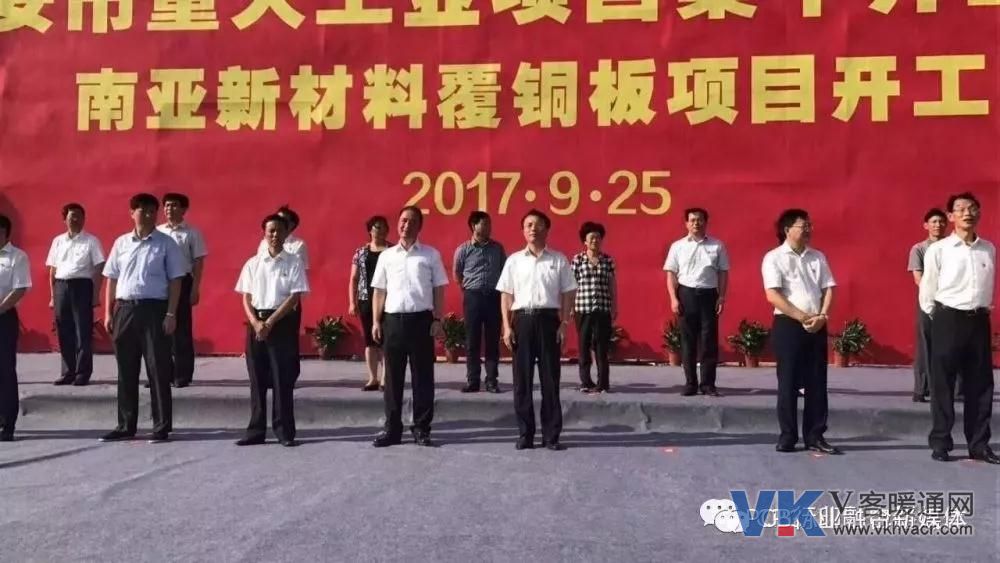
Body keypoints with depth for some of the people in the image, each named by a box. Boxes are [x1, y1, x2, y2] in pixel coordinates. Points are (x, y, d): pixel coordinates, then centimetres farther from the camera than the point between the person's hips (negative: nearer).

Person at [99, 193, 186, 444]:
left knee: (158, 369, -2)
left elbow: (175, 281, -2)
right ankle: (125, 426, 18)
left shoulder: (166, 244, 1)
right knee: (126, 370, 8)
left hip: (154, 308, -4)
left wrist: (170, 314, -9)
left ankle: (162, 427, 4)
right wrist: (108, 313, 7)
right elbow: (111, 279, 13)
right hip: (124, 308, 4)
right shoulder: (121, 243, 10)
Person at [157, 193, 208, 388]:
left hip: (182, 282, -4)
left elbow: (198, 263, -3)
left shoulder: (192, 233, -1)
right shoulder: (157, 232, 9)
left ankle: (182, 375, 8)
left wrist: (195, 289, -9)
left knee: (182, 330, 1)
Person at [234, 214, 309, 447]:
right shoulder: (253, 263, 8)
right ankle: (256, 431, 14)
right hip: (256, 322, 3)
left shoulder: (294, 263, 0)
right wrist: (256, 323, -10)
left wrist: (270, 322, -13)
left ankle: (284, 431, 6)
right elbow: (246, 298, 6)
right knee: (257, 379, 6)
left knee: (283, 379, -1)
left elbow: (294, 297, -7)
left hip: (282, 323, -3)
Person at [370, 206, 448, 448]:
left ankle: (421, 428, 11)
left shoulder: (431, 254, 5)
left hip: (421, 319, -2)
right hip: (393, 319, 2)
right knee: (393, 377, 6)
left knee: (422, 376, 3)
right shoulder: (386, 255, 10)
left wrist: (438, 320, -4)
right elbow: (379, 291, 11)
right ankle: (392, 428, 13)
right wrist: (376, 321, 4)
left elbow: (439, 290, 4)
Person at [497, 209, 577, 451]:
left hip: (548, 319, -1)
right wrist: (507, 326, 0)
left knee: (550, 378, 1)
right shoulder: (514, 260, 8)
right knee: (522, 378, 3)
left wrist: (564, 324, -3)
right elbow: (506, 295, 8)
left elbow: (567, 294, 6)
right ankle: (525, 434, 11)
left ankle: (551, 435, 8)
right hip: (522, 319, 1)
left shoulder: (559, 260, 6)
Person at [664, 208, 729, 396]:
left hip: (709, 294, 0)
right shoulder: (678, 246, 5)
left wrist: (721, 297, -1)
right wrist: (673, 298, -5)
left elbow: (723, 273, 7)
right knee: (688, 340, 3)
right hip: (686, 293, 0)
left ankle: (708, 383, 7)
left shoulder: (717, 246, 6)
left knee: (709, 340, 0)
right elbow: (671, 274, 4)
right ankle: (690, 383, 10)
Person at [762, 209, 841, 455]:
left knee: (817, 382, 5)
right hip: (788, 325, -5)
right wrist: (802, 317, -15)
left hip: (817, 327, 5)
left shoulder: (818, 257, 13)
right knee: (788, 382, 0)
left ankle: (814, 436, 12)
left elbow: (828, 289, 9)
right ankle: (788, 436, 8)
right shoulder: (774, 258, -3)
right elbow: (772, 295, -12)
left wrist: (822, 316, -8)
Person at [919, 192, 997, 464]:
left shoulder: (989, 249, 7)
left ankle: (979, 444, 17)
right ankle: (940, 443, 10)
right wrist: (938, 318, 7)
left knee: (980, 384, 8)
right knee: (943, 384, 2)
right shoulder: (938, 249, -5)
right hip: (948, 320, -4)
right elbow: (927, 290, 1)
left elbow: (990, 286, 16)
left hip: (979, 321, 4)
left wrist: (983, 310, 13)